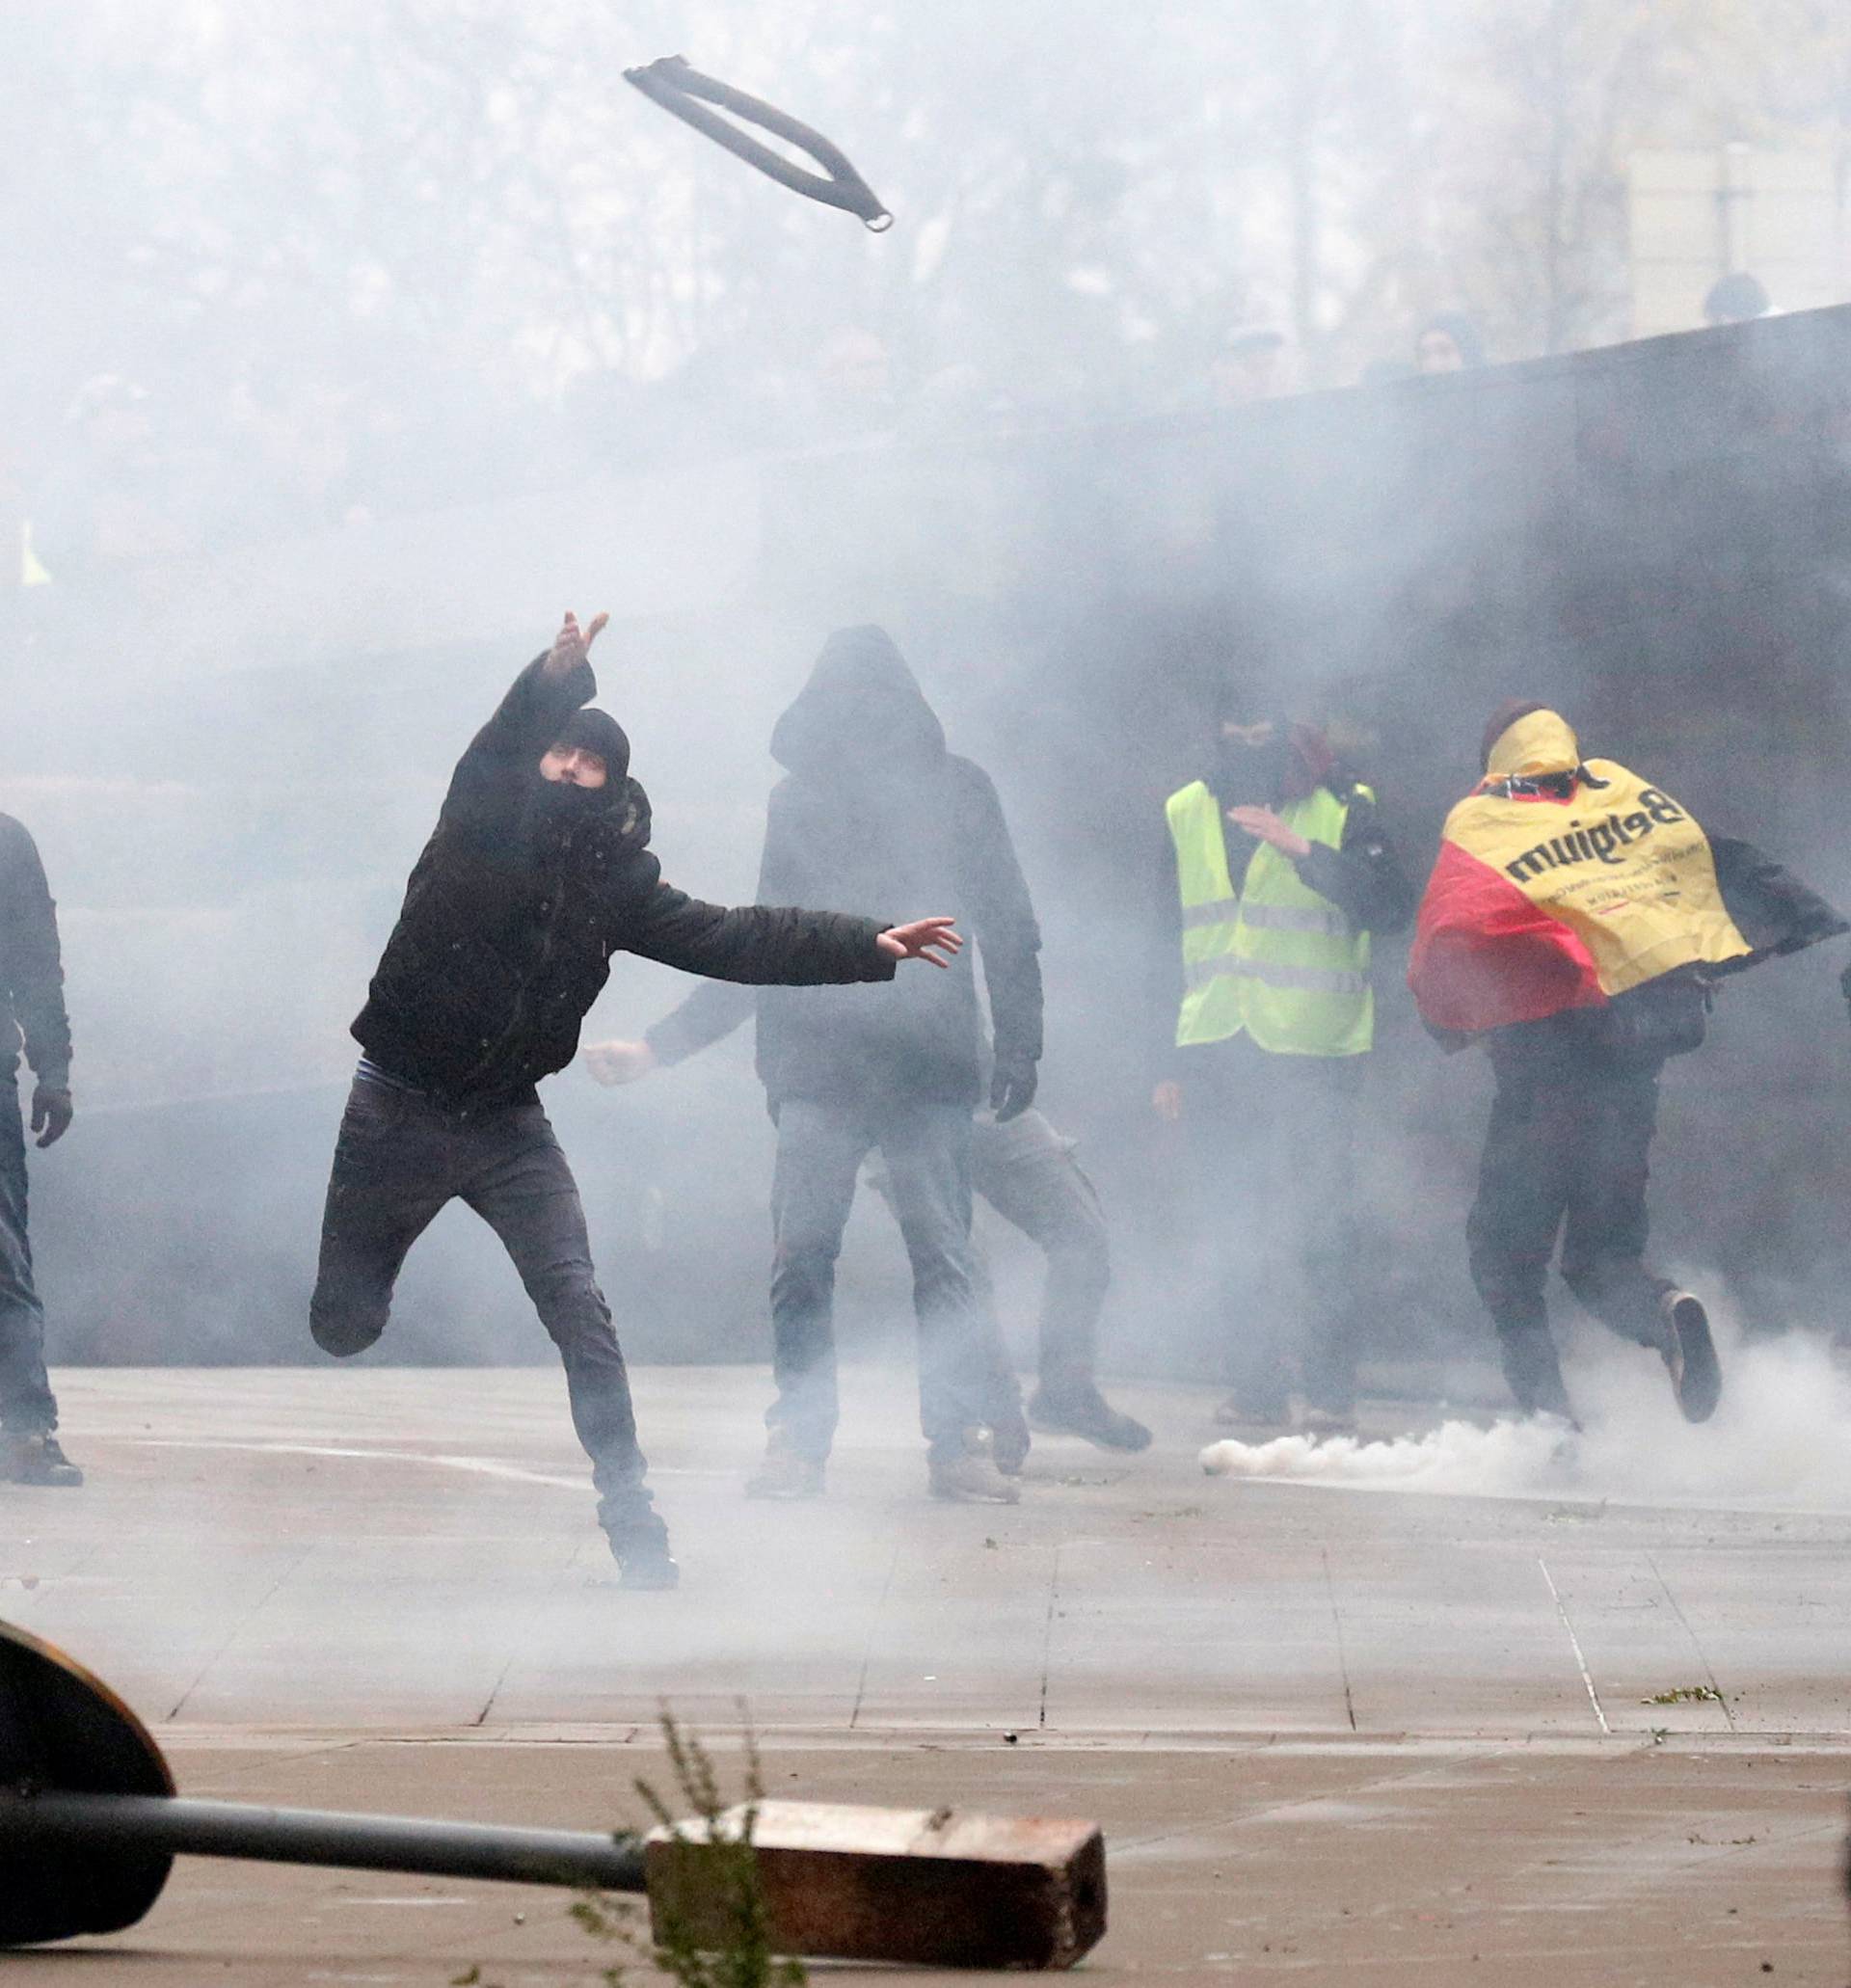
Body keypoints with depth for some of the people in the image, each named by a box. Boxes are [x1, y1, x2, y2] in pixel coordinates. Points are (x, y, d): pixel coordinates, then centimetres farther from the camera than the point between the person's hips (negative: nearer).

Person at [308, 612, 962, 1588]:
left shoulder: (615, 879, 2)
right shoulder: (482, 829, -10)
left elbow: (729, 938, 3)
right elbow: (496, 755, -31)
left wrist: (869, 944, -4)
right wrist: (553, 683, -53)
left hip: (508, 1124, 2)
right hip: (399, 1110, -2)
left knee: (580, 1311, -11)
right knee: (343, 1326, 6)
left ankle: (630, 1514, -4)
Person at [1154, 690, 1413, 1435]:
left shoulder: (1342, 808, -1)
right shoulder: (1187, 814, 13)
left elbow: (1391, 908, -14)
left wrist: (1302, 850, -23)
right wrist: (1168, 1061, 14)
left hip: (1313, 1052, -4)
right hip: (1214, 1053, 4)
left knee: (1319, 1225, -6)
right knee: (1236, 1227, 5)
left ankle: (1327, 1390, -2)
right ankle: (1255, 1383, 11)